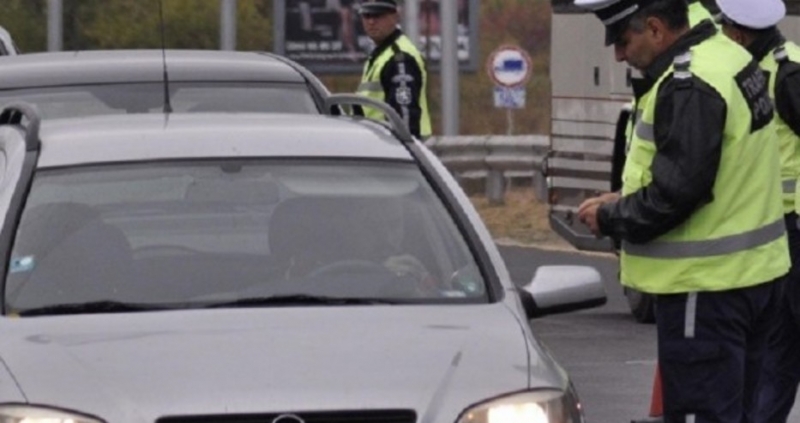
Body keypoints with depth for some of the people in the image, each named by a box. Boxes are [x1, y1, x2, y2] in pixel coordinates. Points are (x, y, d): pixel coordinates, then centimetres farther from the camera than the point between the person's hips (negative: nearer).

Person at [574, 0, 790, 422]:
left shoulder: (689, 86, -22)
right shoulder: (729, 56, 10)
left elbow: (674, 194, -24)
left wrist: (611, 217, -7)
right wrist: (626, 202, 9)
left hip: (706, 286, -10)